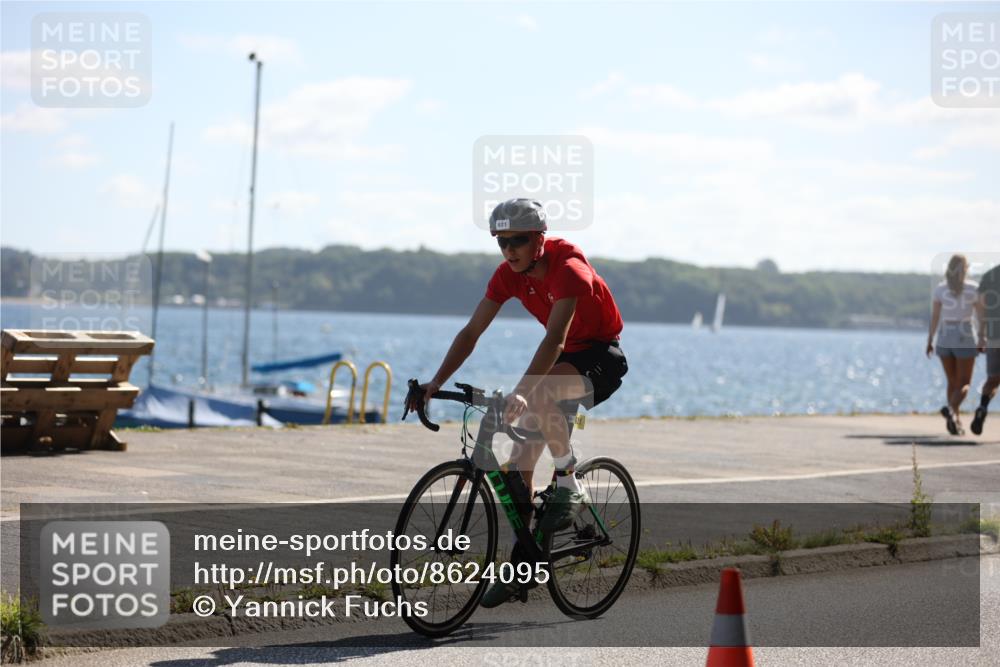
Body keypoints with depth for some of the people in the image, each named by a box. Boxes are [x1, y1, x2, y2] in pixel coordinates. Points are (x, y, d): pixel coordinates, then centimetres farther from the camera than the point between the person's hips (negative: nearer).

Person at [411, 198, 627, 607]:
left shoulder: (568, 270, -28)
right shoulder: (508, 275, -7)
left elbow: (555, 338, -40)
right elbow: (471, 333, -7)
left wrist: (522, 391, -52)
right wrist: (436, 383, -18)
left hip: (603, 358, -7)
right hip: (563, 358, 7)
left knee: (538, 394, -37)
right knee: (520, 458, -4)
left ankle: (569, 487, -19)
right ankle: (519, 564, 1)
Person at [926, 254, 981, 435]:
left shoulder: (939, 289, 0)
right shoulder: (973, 288, -5)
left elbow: (934, 317, -5)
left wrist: (930, 341, -3)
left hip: (944, 339, 3)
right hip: (964, 339, -3)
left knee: (953, 383, 17)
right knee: (964, 385, 0)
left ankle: (956, 423, 15)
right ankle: (951, 409, -30)